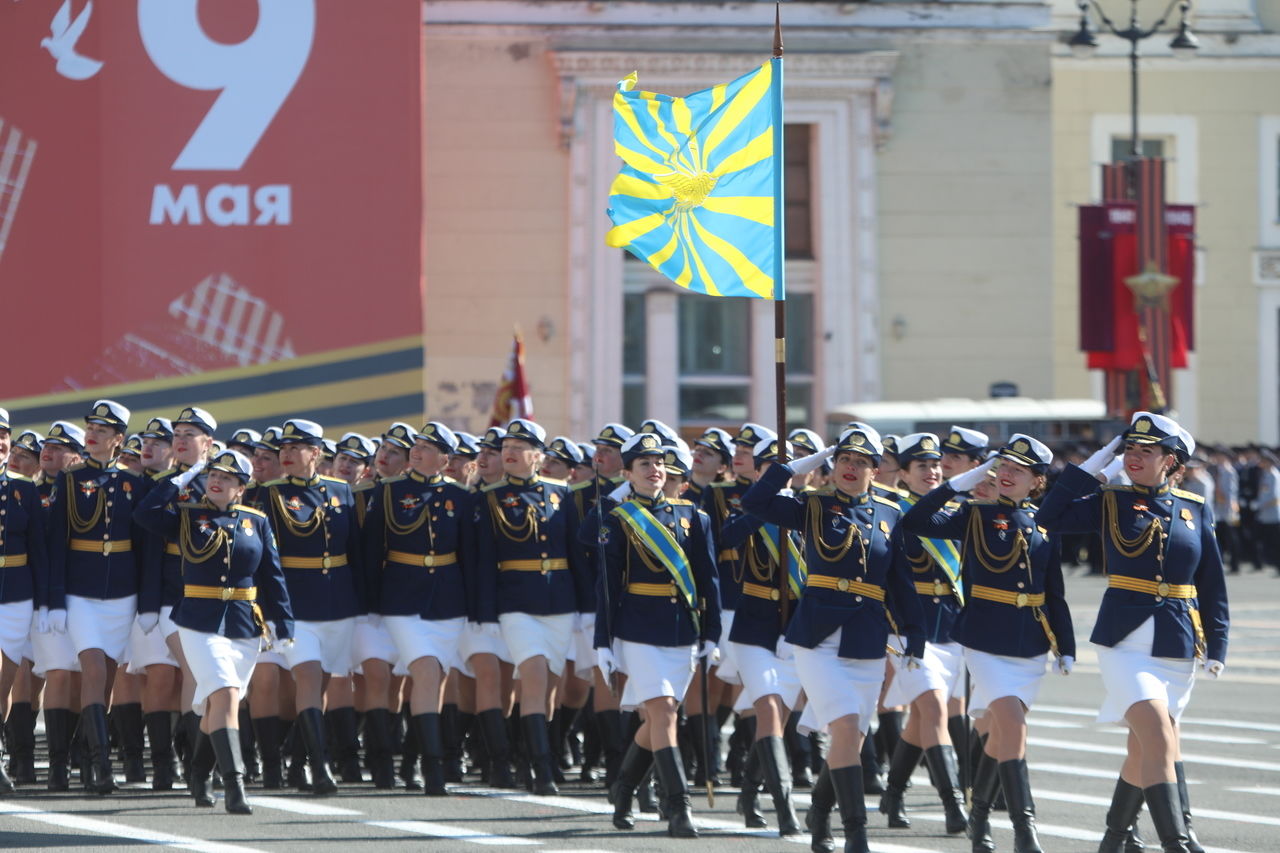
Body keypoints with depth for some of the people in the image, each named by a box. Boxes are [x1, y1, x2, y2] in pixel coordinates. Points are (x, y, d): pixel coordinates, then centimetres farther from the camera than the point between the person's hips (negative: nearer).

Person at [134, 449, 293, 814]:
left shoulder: (257, 522, 9)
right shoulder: (187, 515, 2)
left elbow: (272, 577, 9)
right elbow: (146, 513, -15)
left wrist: (282, 624, 4)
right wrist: (181, 480, -8)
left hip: (245, 629, 3)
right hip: (200, 625, -3)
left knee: (214, 705, 13)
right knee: (226, 695, -19)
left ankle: (200, 779, 34)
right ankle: (234, 786, -23)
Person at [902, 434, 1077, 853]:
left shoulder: (1044, 525, 7)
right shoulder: (976, 516, -1)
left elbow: (1055, 594, 11)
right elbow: (914, 522, -13)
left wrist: (1066, 647, 6)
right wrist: (958, 484, -16)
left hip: (1031, 645, 4)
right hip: (986, 641, -4)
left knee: (1002, 733, 12)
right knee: (1012, 724, -17)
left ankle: (979, 817, 31)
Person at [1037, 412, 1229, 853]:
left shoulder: (1196, 510, 7)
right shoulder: (1110, 502, 2)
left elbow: (1212, 584, 10)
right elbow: (1050, 518, -10)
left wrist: (1216, 647, 5)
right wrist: (1091, 466, -8)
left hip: (1179, 648, 3)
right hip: (1125, 643, -3)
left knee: (1145, 747, 15)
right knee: (1160, 741, -19)